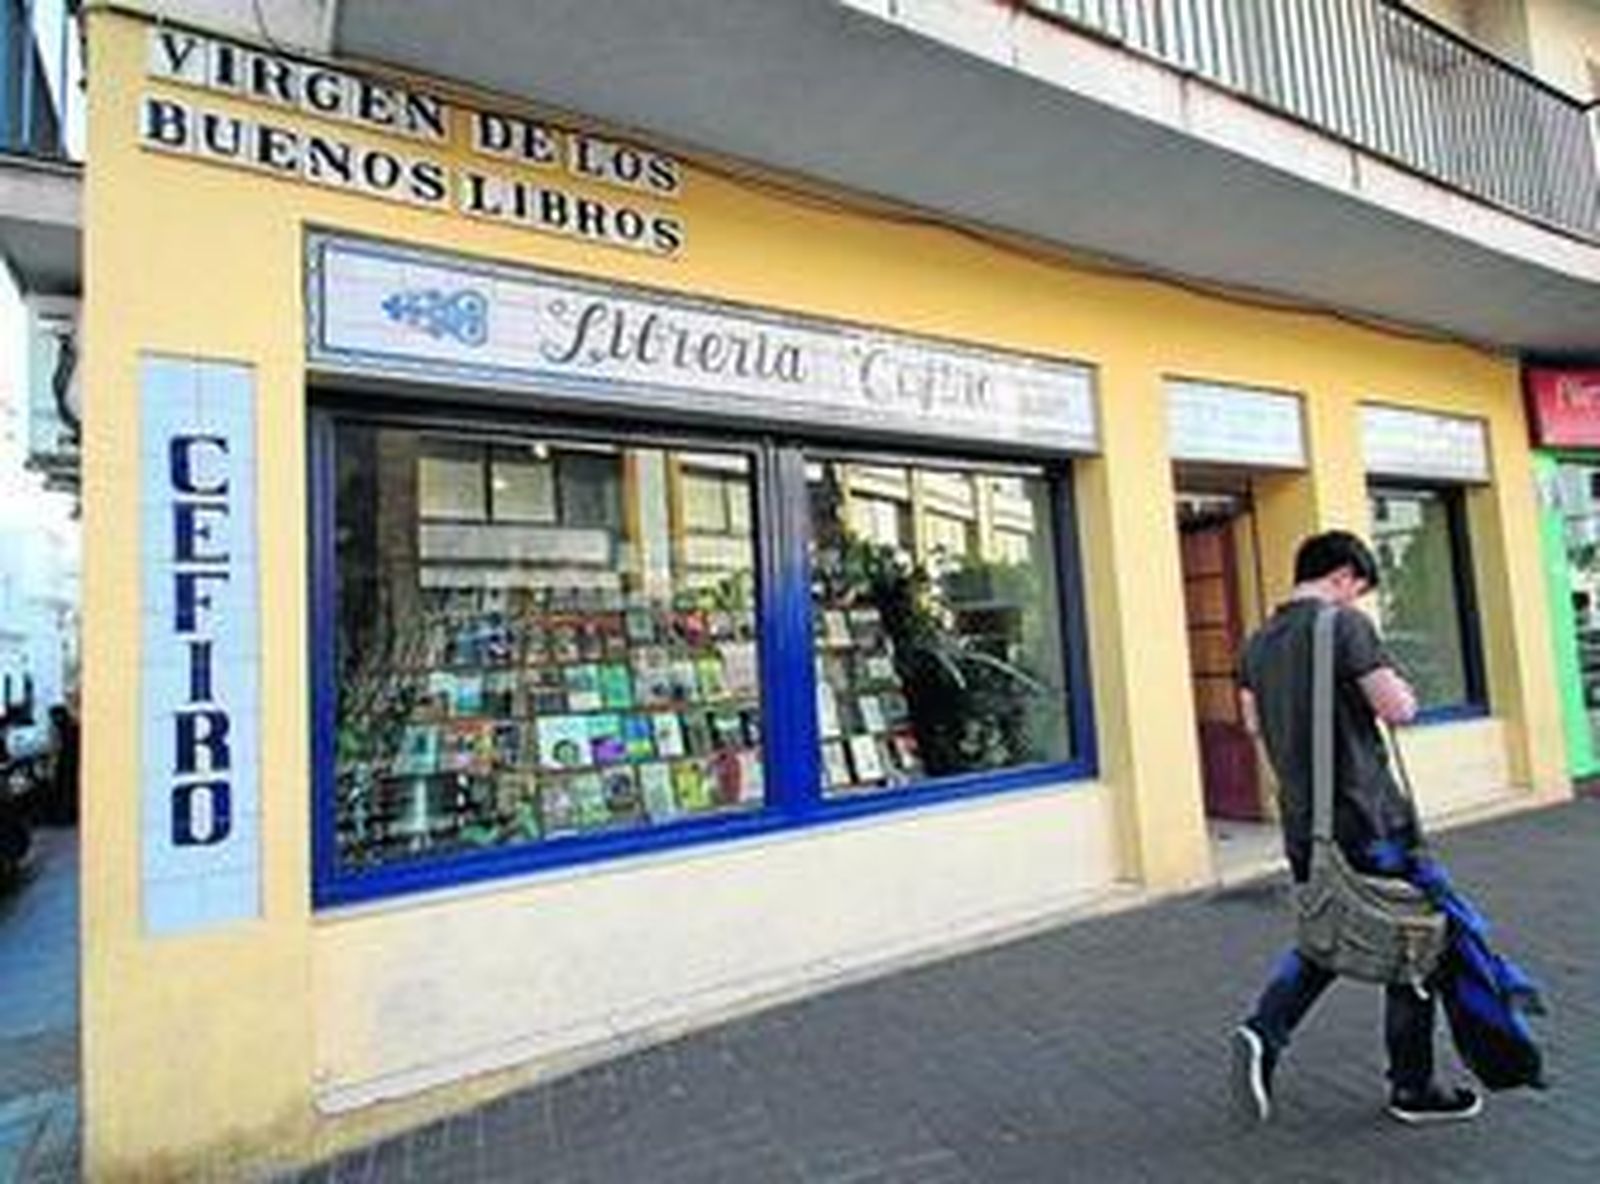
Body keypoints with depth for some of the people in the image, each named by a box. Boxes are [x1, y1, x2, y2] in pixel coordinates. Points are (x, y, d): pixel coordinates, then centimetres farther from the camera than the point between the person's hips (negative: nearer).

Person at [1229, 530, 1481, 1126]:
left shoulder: (1257, 643, 8)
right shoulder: (1345, 623, -13)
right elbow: (1396, 708, -15)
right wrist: (1403, 692, 4)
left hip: (1302, 821, 7)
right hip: (1368, 816, -6)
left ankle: (1263, 1033, 5)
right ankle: (1413, 1087, 24)